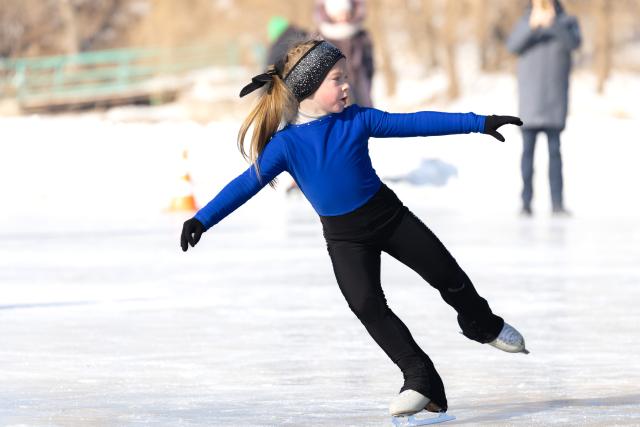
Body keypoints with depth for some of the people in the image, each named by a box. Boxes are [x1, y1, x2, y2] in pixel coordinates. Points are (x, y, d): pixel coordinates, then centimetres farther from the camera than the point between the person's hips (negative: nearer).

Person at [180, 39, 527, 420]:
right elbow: (247, 185, -16)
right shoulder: (287, 143, -13)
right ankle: (422, 381, -9)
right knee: (368, 306, -15)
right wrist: (202, 220, -25)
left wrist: (479, 124, -5)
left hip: (388, 214, 2)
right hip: (345, 237, -2)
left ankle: (483, 325, 39)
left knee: (446, 273, 8)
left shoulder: (357, 119, -7)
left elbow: (415, 123, -5)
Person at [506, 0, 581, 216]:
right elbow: (513, 45, -9)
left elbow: (573, 43, -17)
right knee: (528, 148, -2)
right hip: (530, 97, 1)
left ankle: (557, 203, -4)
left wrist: (553, 24, -34)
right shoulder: (525, 21, 7)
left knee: (554, 149, -3)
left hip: (555, 97, -1)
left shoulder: (567, 22, 3)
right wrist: (531, 26, -26)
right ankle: (526, 202, -2)